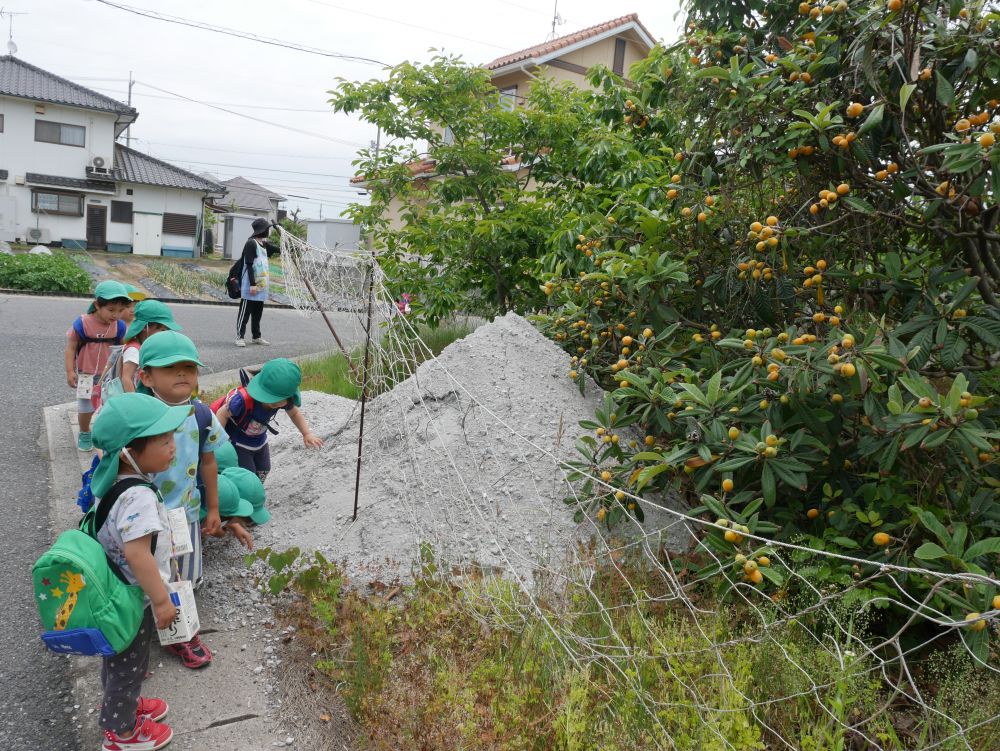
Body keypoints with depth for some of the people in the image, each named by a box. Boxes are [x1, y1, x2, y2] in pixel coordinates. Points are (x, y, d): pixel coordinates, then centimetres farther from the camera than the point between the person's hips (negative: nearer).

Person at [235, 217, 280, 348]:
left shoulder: (265, 244, 11)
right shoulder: (251, 243, -14)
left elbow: (279, 250, 23)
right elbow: (249, 265, -18)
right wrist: (252, 284, -21)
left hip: (261, 285, 8)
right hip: (251, 286, -8)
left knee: (258, 313, 14)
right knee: (245, 311, -2)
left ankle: (256, 337, 23)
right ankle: (240, 337, 3)